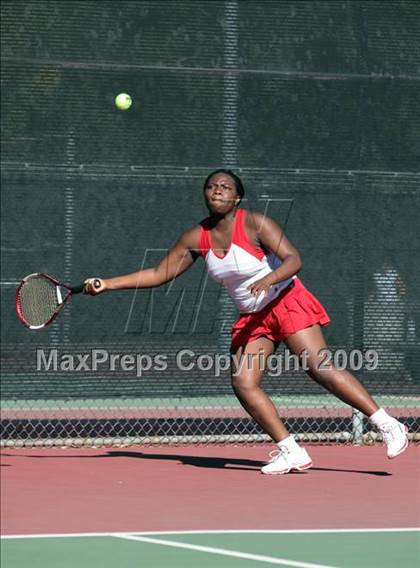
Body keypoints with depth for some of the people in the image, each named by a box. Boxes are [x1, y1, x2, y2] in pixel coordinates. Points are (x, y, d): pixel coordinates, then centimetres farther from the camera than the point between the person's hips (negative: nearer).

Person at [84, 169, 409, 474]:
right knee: (243, 384, -11)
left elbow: (294, 260, -22)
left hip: (287, 302, -6)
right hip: (251, 317, 6)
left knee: (320, 368, -18)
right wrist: (107, 284, 3)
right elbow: (159, 274, 8)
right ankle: (291, 453, -5)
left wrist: (268, 279, -40)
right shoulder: (196, 238, 2)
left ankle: (388, 425, -11)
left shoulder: (255, 224, -14)